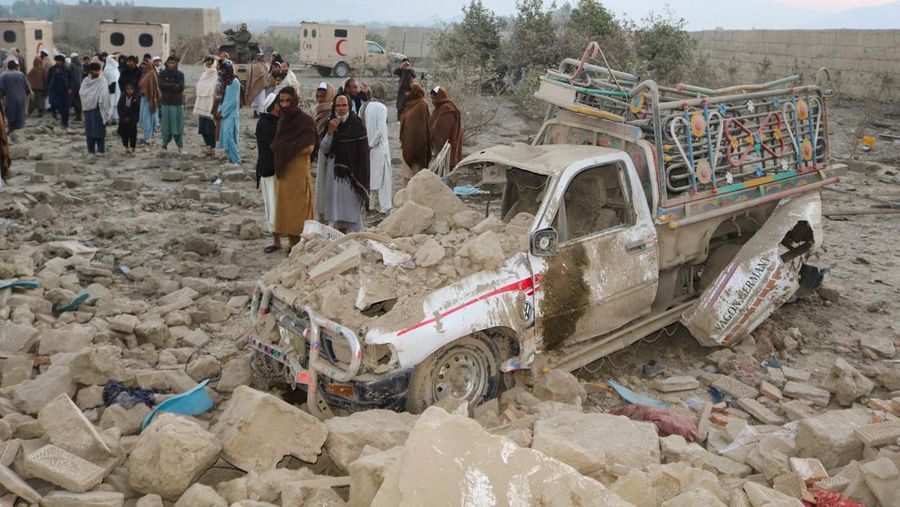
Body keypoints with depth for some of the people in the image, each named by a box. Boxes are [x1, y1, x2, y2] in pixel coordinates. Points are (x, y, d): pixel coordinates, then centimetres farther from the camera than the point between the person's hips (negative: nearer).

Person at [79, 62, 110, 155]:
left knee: (99, 129, -4)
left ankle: (101, 149, 1)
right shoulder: (86, 80, 8)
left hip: (97, 108, -5)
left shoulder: (102, 80, -5)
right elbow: (82, 93, 12)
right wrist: (82, 107, 8)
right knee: (89, 129, 8)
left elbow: (104, 94, -10)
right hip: (87, 107, 5)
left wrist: (100, 104, -17)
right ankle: (90, 149, 15)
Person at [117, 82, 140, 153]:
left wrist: (131, 118, -10)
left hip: (132, 119, -3)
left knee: (132, 133, -1)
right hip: (123, 119, 3)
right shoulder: (122, 97, 1)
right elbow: (119, 107, 3)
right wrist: (124, 117, -6)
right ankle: (126, 146, 17)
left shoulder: (137, 97, -7)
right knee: (124, 133, 4)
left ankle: (133, 148, 7)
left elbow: (137, 110, -6)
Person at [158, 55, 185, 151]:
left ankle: (180, 146, 6)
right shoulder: (162, 74, 5)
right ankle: (165, 143, 15)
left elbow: (181, 87, -8)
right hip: (166, 103, 1)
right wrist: (174, 85, -11)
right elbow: (161, 85, -9)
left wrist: (168, 86, -7)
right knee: (166, 124, 1)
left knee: (178, 124, -1)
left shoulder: (180, 74, 3)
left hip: (178, 103, 0)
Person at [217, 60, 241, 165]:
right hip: (225, 114, 9)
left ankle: (235, 160, -6)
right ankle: (231, 159, 16)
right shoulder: (226, 81, 14)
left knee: (229, 137, -11)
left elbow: (234, 101, -17)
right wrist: (220, 110, 6)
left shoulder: (234, 82, -12)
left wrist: (222, 112, -12)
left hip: (231, 115, -9)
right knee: (225, 137, 9)